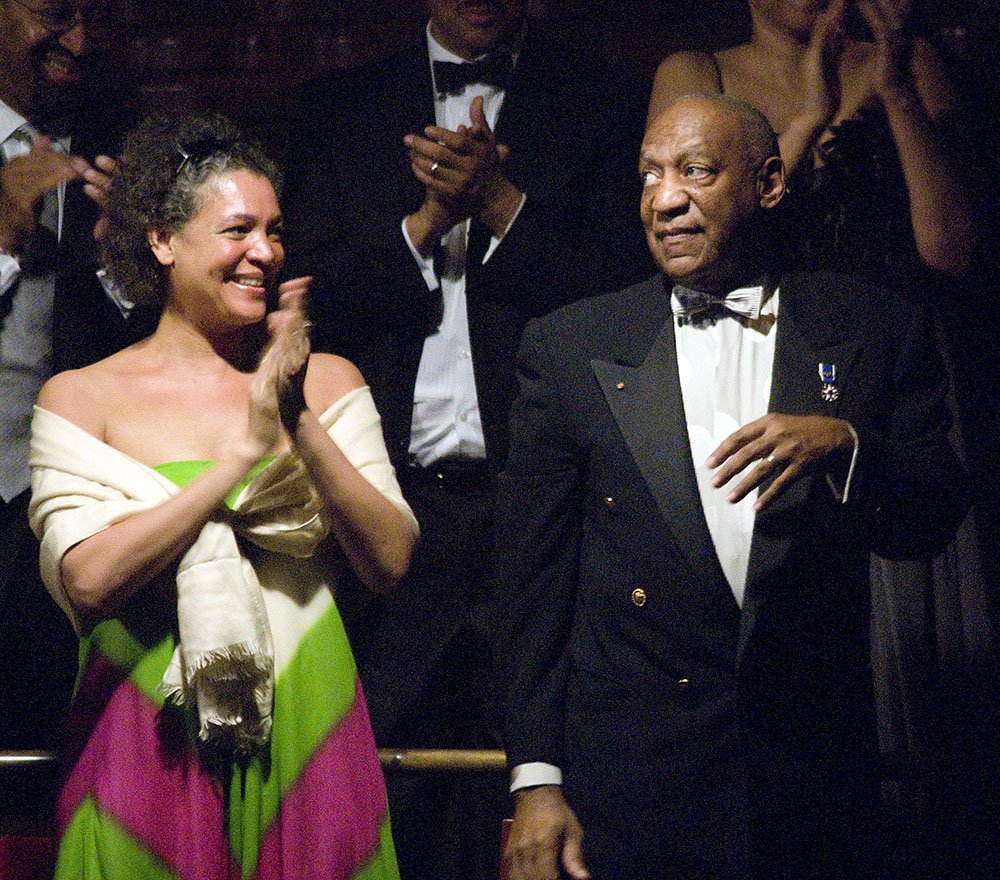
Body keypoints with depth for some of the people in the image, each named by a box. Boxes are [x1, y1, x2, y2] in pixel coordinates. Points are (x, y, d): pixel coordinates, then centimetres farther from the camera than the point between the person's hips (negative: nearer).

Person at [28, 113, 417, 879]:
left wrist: (303, 428, -13)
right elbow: (87, 581, -15)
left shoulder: (328, 382, 6)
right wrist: (245, 450, -16)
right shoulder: (79, 399, -1)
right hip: (148, 751, -2)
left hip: (305, 747, 2)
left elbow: (391, 562, -2)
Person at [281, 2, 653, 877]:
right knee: (378, 800, 0)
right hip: (394, 502, 2)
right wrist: (427, 220, -7)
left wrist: (499, 203, -9)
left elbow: (626, 294, 0)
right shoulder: (341, 107, 15)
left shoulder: (606, 105, 9)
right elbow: (315, 296, 7)